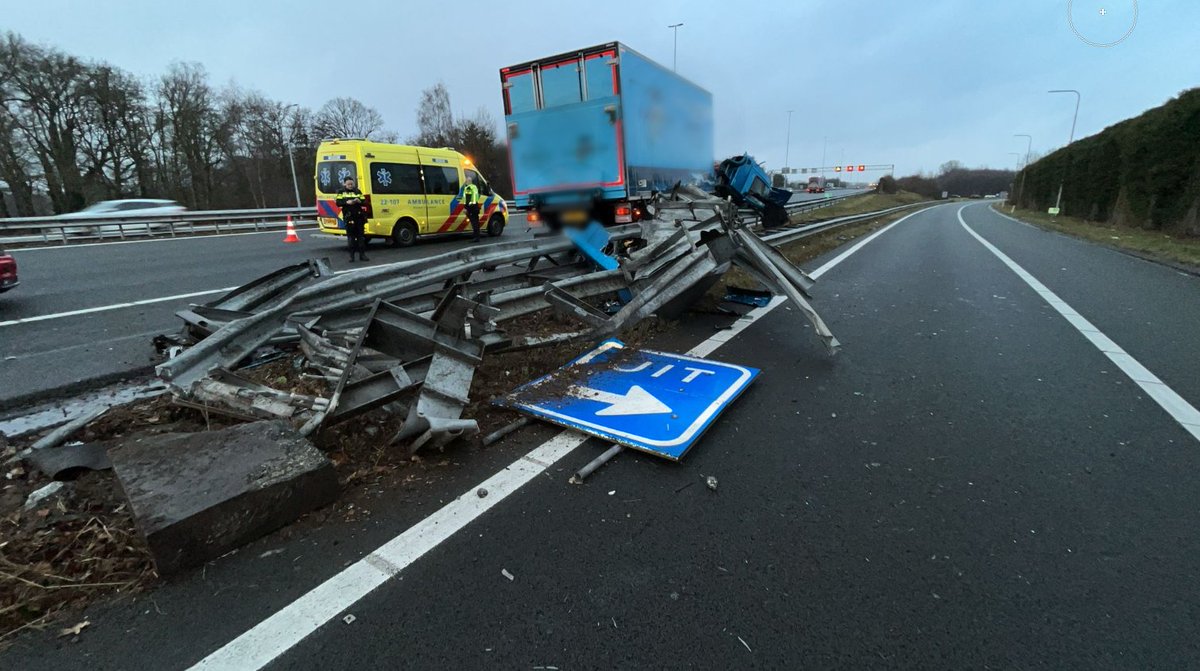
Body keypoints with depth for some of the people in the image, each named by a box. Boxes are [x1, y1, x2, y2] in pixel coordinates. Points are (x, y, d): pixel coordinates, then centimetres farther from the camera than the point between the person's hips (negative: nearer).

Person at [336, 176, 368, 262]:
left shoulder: (358, 191, 10)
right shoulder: (341, 192, 6)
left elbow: (364, 203, 5)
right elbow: (338, 203, -4)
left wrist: (359, 201, -15)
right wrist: (347, 202, -19)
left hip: (359, 216, 2)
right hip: (348, 217, -1)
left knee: (361, 235, 3)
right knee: (350, 236, 1)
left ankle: (362, 254, 9)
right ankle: (351, 255, 7)